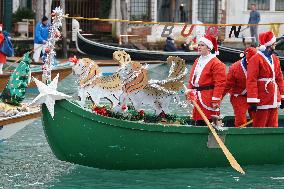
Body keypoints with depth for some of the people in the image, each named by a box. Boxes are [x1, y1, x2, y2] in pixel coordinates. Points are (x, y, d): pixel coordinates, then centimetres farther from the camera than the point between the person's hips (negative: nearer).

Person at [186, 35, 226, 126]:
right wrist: (190, 89, 7)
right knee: (198, 122, 10)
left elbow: (220, 83, -15)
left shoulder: (216, 63, -9)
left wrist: (216, 100, -19)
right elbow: (192, 78, 24)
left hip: (208, 98, -8)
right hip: (197, 97, 8)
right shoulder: (197, 61, 17)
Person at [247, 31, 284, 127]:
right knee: (259, 126, -3)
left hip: (274, 101, 8)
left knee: (273, 127, 10)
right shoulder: (256, 59, -10)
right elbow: (251, 81, -15)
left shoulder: (275, 59, 15)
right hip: (262, 101, -7)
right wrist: (253, 101, -20)